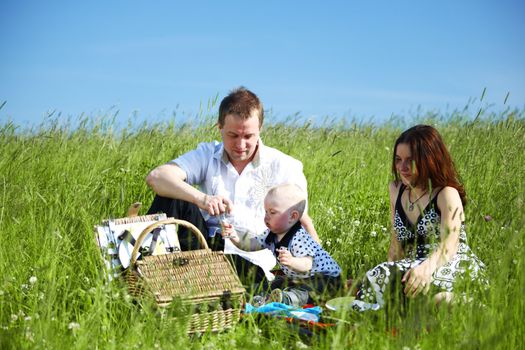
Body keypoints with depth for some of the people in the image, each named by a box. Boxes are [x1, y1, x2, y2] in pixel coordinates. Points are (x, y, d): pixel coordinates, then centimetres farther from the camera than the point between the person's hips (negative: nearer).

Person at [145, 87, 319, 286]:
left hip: (252, 255, -1)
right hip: (206, 242, 2)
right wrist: (200, 199, -29)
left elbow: (301, 220, 11)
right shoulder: (207, 155, 6)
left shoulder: (283, 167, 6)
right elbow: (156, 177, -10)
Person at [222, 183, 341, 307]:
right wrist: (236, 237, -19)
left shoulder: (299, 238, -29)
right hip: (299, 277, 11)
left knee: (301, 291, -38)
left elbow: (307, 265, -37)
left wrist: (291, 262, -57)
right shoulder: (272, 234, -1)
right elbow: (252, 244, -1)